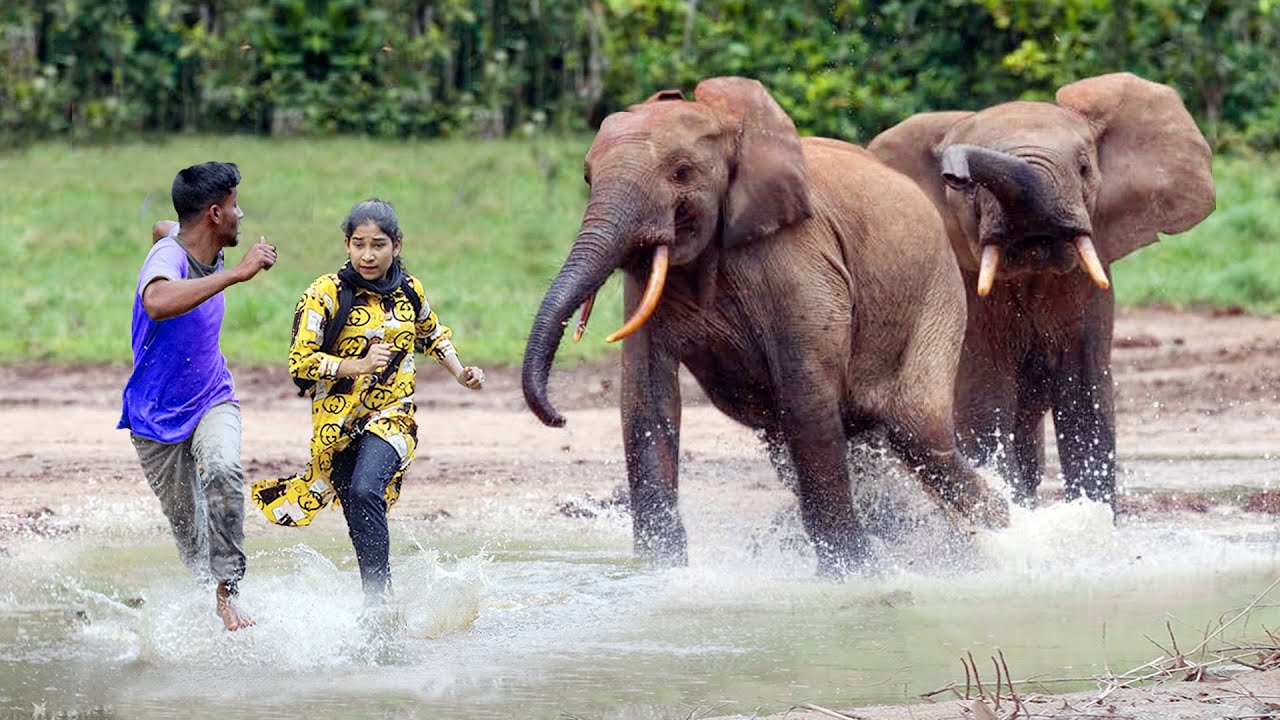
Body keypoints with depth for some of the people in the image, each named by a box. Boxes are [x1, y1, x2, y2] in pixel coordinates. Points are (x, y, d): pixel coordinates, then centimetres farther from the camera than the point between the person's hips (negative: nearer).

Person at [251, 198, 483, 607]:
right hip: (338, 419, 0)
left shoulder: (410, 291, 4)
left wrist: (460, 373, 12)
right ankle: (375, 600, 21)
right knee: (360, 518, 4)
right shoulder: (327, 294, -9)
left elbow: (432, 335, 25)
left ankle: (378, 597, -27)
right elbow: (300, 361, -12)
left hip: (391, 414, 0)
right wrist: (357, 366, -24)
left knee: (365, 492, -26)